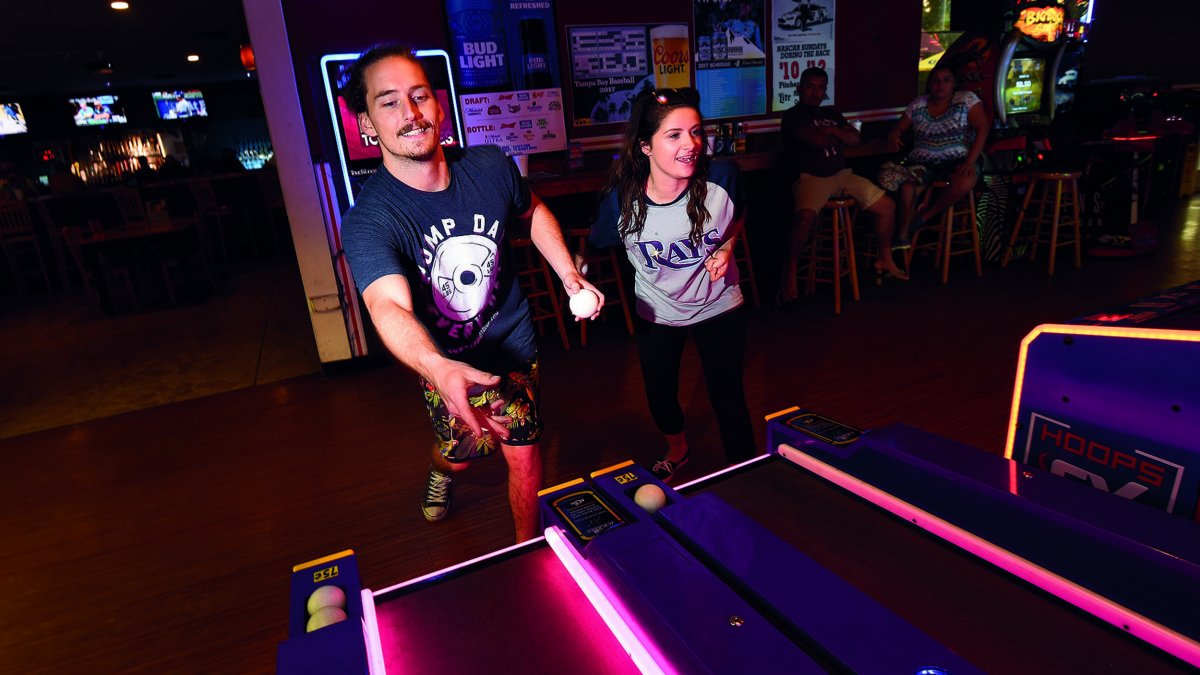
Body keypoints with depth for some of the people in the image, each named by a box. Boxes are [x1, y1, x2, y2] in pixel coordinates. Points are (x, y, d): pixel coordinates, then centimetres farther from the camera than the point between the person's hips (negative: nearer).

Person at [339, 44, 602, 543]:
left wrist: (568, 273, -4)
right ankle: (441, 469, 62)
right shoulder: (367, 221, -27)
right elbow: (389, 305, -45)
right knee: (458, 454, 21)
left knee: (524, 458, 3)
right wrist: (438, 370, -65)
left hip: (512, 346, 1)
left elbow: (533, 213, 8)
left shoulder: (491, 168, -15)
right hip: (445, 365, -1)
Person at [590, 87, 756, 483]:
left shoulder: (721, 178, -25)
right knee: (660, 395, 19)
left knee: (728, 397, 6)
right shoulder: (622, 200, -26)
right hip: (656, 313, 1)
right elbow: (596, 245, -6)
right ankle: (677, 452, 55)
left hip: (718, 306, -1)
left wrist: (727, 246, -17)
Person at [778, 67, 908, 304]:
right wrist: (839, 136, 9)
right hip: (810, 177, -7)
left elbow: (856, 139, 15)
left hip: (842, 175, 7)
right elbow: (817, 141, -12)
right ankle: (790, 272, -21)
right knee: (805, 216, -38)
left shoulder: (832, 113, 24)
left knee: (887, 205, 1)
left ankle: (884, 259, 18)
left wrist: (832, 131, 0)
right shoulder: (793, 115, 2)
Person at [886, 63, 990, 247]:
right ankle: (902, 237, -14)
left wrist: (970, 162, -17)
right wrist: (893, 135, -12)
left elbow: (982, 129, -4)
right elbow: (898, 128, 15)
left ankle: (926, 215, -12)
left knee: (965, 183, -37)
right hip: (923, 163, 2)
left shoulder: (967, 99, 3)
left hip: (957, 161, -1)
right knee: (906, 188, -32)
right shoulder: (918, 104, 11)